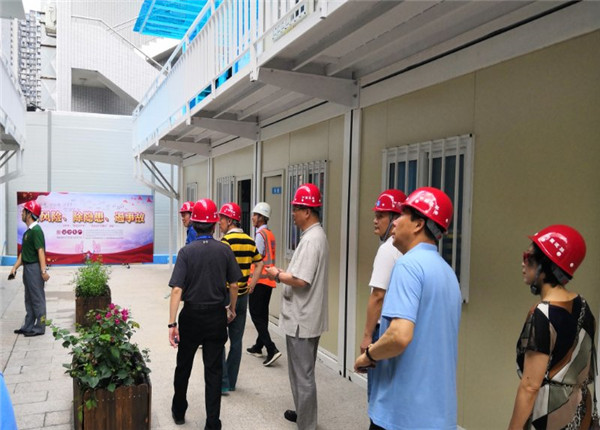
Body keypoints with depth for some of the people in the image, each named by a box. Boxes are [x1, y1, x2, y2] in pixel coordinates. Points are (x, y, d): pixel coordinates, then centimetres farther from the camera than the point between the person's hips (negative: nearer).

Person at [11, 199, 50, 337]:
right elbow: (23, 252, 18)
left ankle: (40, 328, 6)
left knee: (37, 299, -2)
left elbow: (41, 251, -22)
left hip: (34, 268, -10)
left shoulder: (36, 230, -16)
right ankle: (28, 326, 24)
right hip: (27, 267, 10)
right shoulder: (27, 231, 14)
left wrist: (43, 270, -27)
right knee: (29, 299, 15)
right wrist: (15, 267, 14)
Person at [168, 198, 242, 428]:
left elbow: (177, 289, -17)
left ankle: (179, 411, 38)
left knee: (183, 366, 19)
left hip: (191, 315, 0)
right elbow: (234, 284, -1)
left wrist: (172, 324, -15)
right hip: (217, 316, 1)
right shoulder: (225, 250, -7)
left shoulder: (186, 251, -11)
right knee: (213, 370, 8)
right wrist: (232, 308, 15)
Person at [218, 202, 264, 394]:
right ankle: (231, 382, 22)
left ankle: (223, 383, 5)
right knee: (236, 340, 13)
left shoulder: (227, 240, -15)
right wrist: (252, 283, 9)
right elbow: (259, 263, 11)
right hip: (243, 296, 6)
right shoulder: (249, 241, 6)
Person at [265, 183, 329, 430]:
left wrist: (277, 275, -11)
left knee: (303, 376, 2)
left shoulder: (311, 239, -21)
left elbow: (301, 281, -26)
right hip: (307, 317, 11)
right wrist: (284, 273, 8)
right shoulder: (317, 235, 11)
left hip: (301, 320, -11)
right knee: (302, 373, 23)